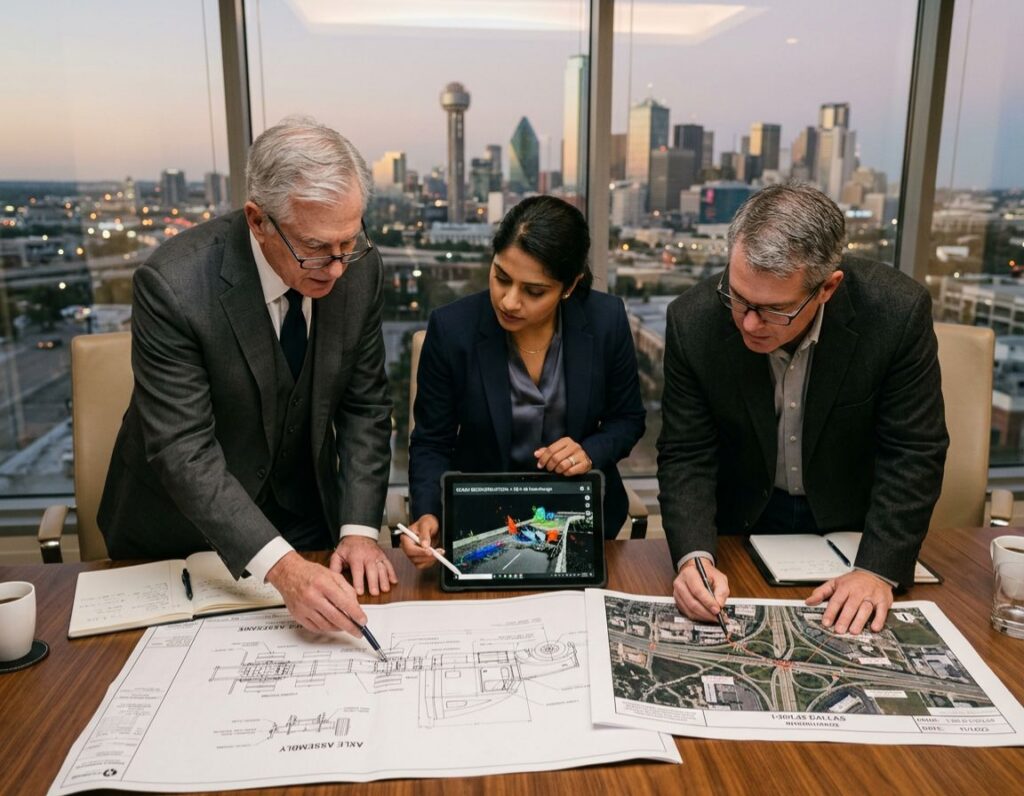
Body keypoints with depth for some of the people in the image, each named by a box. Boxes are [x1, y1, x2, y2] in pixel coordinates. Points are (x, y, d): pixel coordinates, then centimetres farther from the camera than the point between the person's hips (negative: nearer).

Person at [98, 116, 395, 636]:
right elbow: (183, 451, -28)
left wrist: (359, 529, -15)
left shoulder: (360, 267, -13)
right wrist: (281, 567, -38)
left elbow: (364, 406, -6)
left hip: (308, 521, 3)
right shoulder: (172, 285, -27)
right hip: (184, 531, -2)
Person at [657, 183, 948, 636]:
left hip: (852, 525, -1)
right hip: (741, 521, 1)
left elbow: (913, 453, -15)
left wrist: (879, 569, -23)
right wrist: (695, 557, -30)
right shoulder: (693, 322, -21)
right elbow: (686, 456, -15)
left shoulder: (898, 312, -24)